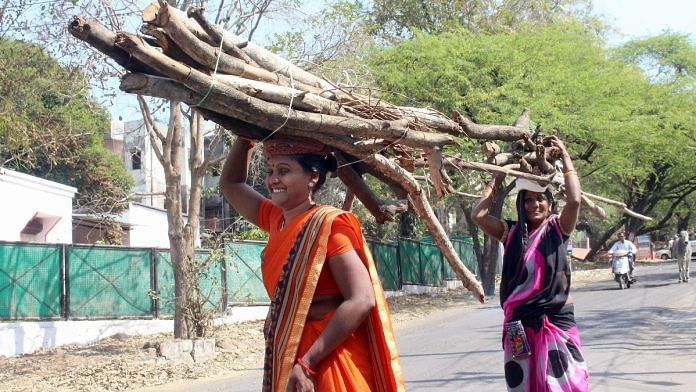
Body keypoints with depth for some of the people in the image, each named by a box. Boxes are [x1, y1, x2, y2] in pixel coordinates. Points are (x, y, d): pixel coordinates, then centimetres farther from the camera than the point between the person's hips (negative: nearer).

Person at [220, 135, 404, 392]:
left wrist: (306, 363, -24)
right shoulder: (275, 220, 8)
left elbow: (361, 301, -22)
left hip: (328, 359, -7)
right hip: (287, 356, 7)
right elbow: (230, 183, 24)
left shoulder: (328, 225, -14)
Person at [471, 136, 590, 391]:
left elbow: (574, 201, -16)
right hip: (520, 320, 2)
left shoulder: (557, 228, 1)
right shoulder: (512, 232, 5)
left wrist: (565, 157, -9)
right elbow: (478, 215, -6)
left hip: (556, 318, -2)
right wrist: (498, 179, 2)